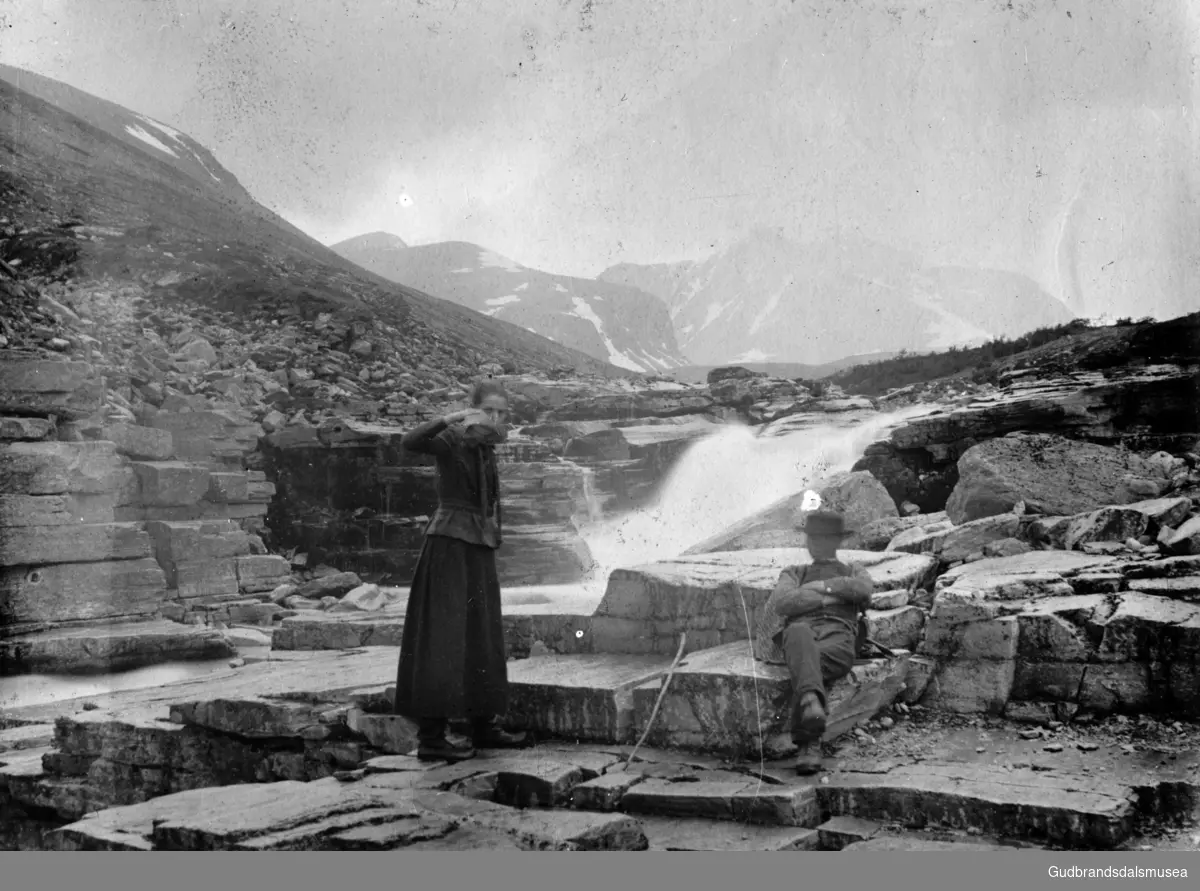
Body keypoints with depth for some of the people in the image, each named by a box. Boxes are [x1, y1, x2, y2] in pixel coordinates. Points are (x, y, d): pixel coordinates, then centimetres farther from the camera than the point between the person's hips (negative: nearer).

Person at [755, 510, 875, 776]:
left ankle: (807, 744, -49)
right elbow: (783, 603, 11)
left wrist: (821, 586, 7)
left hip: (839, 637, 0)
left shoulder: (854, 573, 38)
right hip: (801, 630, 0)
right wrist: (830, 597, 7)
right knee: (799, 634, -43)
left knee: (806, 665, -40)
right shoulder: (794, 573, 39)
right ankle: (812, 703, -68)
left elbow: (864, 589, 7)